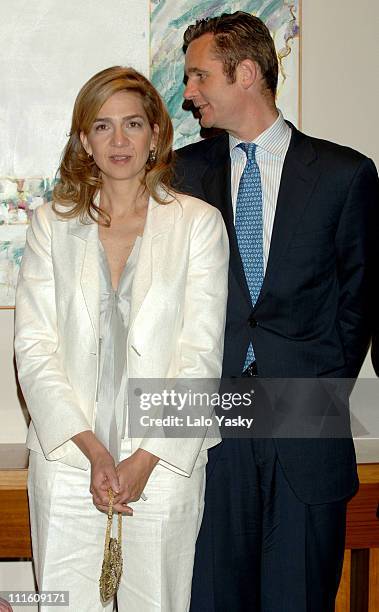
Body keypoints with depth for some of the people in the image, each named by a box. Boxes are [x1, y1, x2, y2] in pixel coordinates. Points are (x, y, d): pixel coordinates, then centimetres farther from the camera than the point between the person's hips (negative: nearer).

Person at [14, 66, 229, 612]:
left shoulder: (198, 223, 2)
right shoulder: (52, 223, 7)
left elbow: (201, 350, -3)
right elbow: (33, 346, 0)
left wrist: (146, 458, -10)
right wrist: (92, 449, -10)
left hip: (164, 461, -1)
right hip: (67, 460, 1)